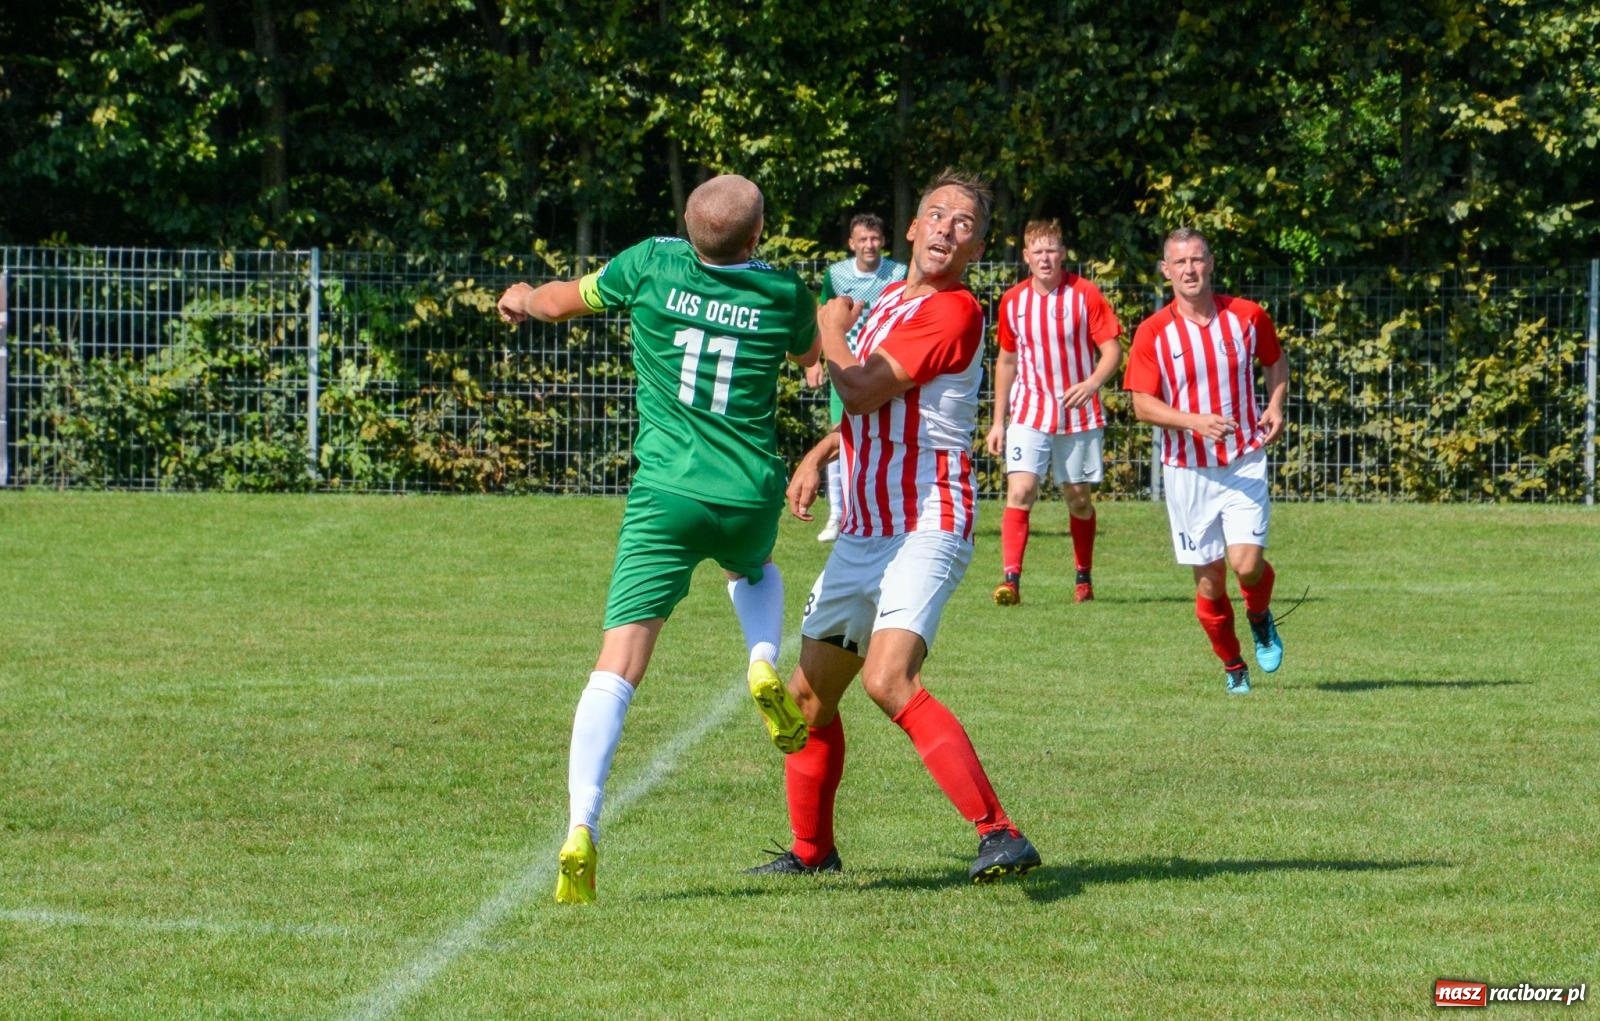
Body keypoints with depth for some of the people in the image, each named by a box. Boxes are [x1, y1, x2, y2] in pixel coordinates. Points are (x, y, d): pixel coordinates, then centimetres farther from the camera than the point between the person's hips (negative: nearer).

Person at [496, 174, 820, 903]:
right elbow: (812, 356, 23)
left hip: (665, 493, -2)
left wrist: (522, 297, 36)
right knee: (753, 569, 38)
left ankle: (581, 828, -22)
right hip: (751, 497, 2)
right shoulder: (783, 293, 0)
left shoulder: (654, 265, -3)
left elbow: (563, 301, 13)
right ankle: (764, 665, 8)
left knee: (619, 663, -8)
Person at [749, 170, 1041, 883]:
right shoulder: (889, 299, 16)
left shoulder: (955, 311, -13)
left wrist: (831, 331, 0)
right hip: (862, 532, 9)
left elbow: (864, 391, -18)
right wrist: (817, 457, 16)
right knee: (809, 696, 13)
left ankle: (1000, 835, -30)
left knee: (888, 680, -28)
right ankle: (811, 850, 30)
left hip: (926, 527, -9)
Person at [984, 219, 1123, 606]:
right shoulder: (1013, 301, 3)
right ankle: (1011, 579, -20)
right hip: (1029, 413, 1)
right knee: (1020, 491, -16)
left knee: (1079, 499, 8)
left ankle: (1083, 577, 26)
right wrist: (998, 421, 12)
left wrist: (1091, 384, -28)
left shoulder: (1085, 295, -6)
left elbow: (1112, 350, -7)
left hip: (1079, 414, -1)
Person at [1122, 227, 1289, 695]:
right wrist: (1194, 421, -23)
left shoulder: (1247, 316, -1)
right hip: (1187, 470, 0)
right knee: (1209, 579, 2)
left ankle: (1260, 618, 19)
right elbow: (1142, 405, -7)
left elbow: (1276, 361, 18)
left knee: (1247, 564, -15)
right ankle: (1232, 665, 24)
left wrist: (1275, 407, 1)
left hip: (1244, 462, 0)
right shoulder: (1152, 333, -6)